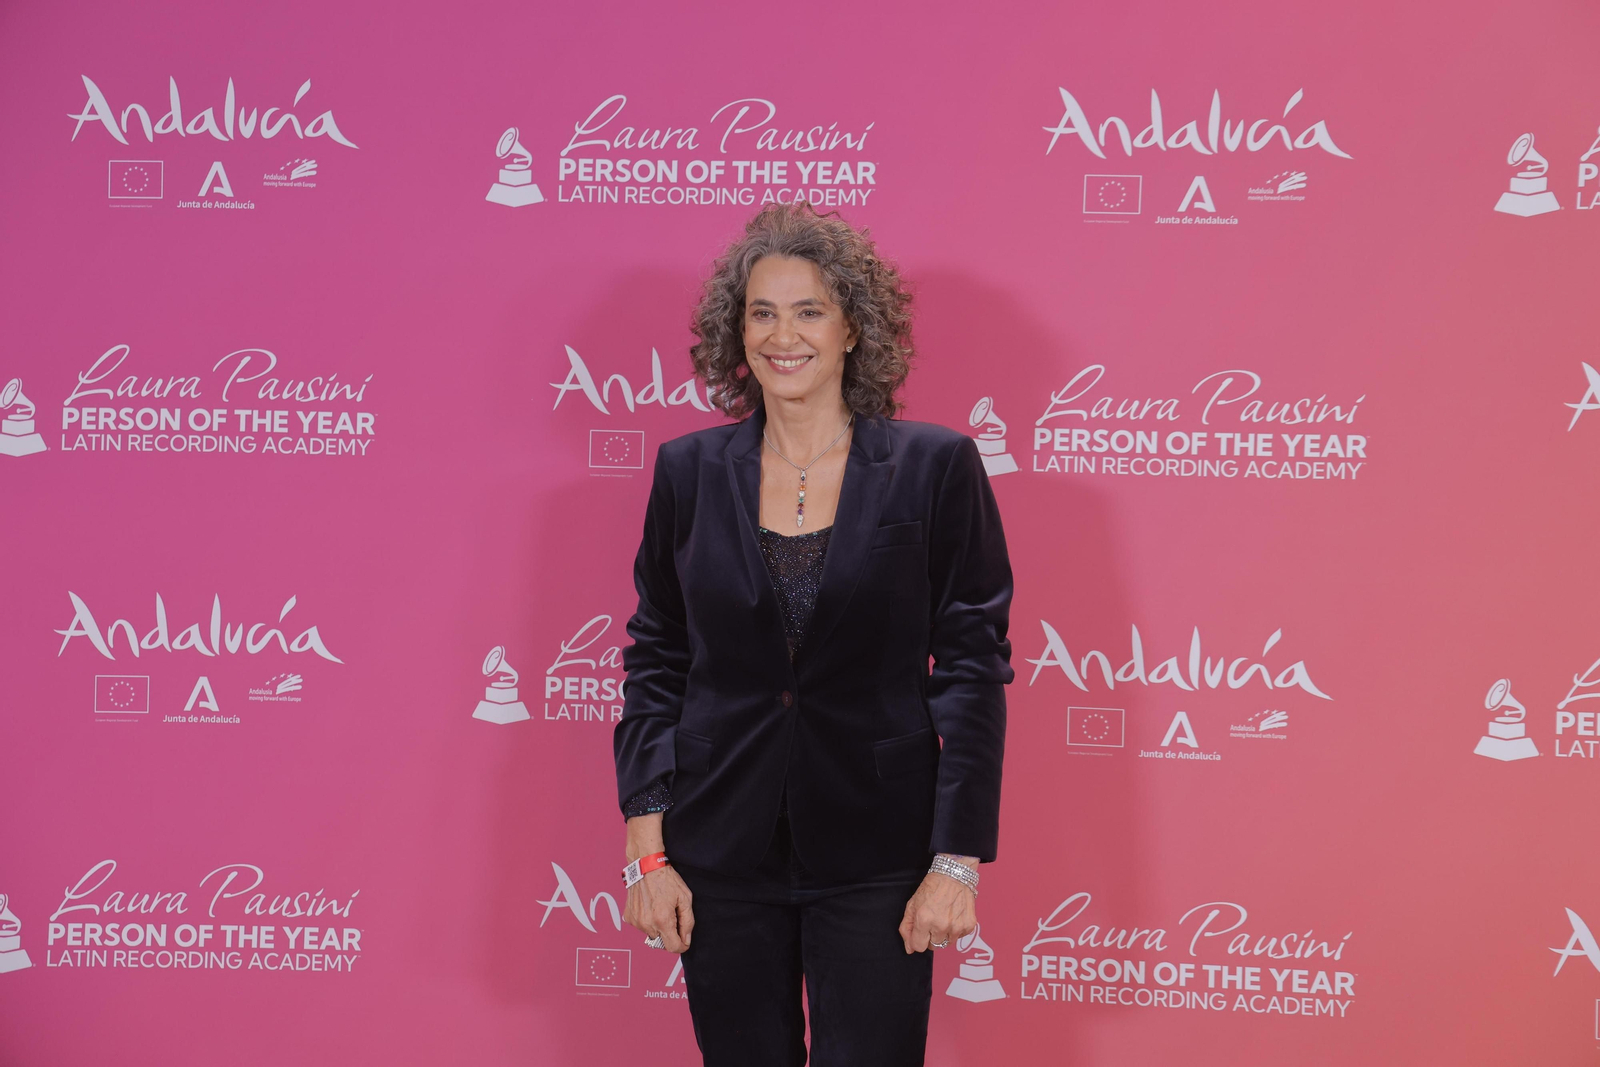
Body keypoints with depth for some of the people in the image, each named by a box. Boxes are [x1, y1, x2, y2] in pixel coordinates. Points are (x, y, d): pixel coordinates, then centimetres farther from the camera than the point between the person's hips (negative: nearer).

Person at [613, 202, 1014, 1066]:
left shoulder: (933, 466, -3)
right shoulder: (689, 471, 4)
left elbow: (972, 668, -3)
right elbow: (655, 663, 8)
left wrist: (957, 862, -8)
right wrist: (646, 849, 1)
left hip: (874, 856, -2)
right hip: (723, 854, 2)